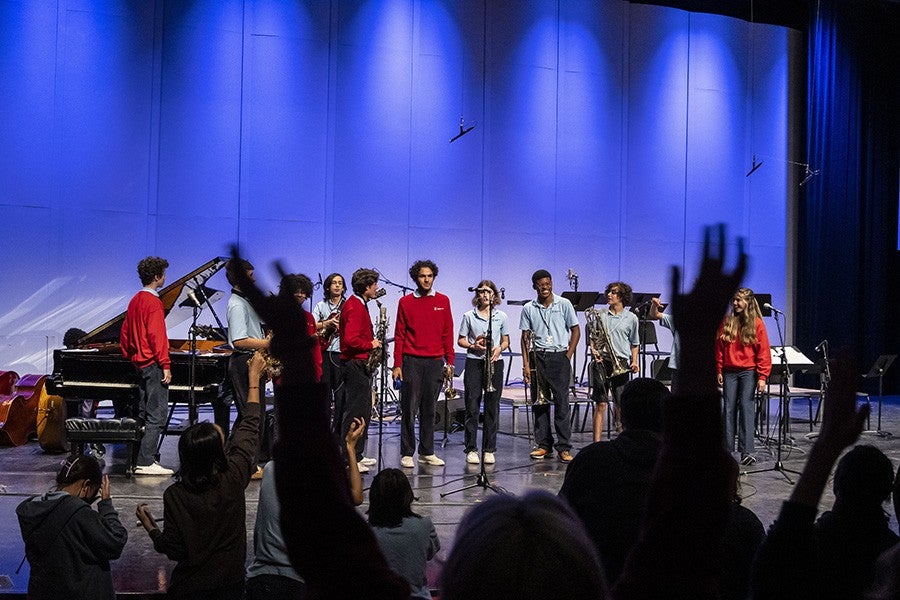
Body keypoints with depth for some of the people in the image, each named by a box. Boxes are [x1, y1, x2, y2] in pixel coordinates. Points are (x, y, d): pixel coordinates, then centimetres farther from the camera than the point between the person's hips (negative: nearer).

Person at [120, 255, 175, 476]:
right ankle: (146, 463, -12)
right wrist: (165, 365, -19)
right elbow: (156, 335, -20)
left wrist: (130, 357, 25)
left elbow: (125, 333, 19)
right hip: (153, 363, -10)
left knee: (144, 414, 13)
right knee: (156, 415, -9)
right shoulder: (153, 302, -14)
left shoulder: (135, 300, 14)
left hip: (140, 362, 10)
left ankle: (144, 457, 17)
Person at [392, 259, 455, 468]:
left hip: (435, 362, 2)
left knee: (429, 409, 7)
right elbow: (399, 335, 3)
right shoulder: (405, 302, 4)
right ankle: (407, 454, 6)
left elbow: (447, 333, 9)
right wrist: (397, 365, -3)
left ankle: (427, 452, 15)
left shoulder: (443, 301, 8)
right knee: (409, 409, -1)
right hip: (412, 362, -2)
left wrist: (449, 362, 4)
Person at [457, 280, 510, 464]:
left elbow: (506, 340, 14)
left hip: (495, 363, 2)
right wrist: (473, 346, -11)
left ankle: (489, 449, 10)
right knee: (472, 406, -3)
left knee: (492, 406, 2)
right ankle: (471, 449, 3)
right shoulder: (469, 316, 4)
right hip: (474, 362, -1)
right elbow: (460, 340, 8)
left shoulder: (501, 316, 8)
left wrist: (499, 348, -8)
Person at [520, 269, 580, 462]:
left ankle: (564, 447, -2)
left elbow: (575, 331, 5)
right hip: (537, 357, 2)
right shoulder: (528, 309, 6)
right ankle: (543, 445, 13)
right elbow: (525, 337, 7)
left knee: (561, 401, -4)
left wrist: (568, 356, -3)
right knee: (539, 402, 4)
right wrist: (525, 364, 1)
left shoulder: (564, 304, 1)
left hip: (559, 357, -2)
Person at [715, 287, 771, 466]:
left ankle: (747, 451, -6)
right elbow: (719, 348, 8)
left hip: (749, 372, -3)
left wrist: (762, 377, -9)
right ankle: (727, 449, 8)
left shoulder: (756, 323, -1)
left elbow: (763, 352, -3)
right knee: (729, 408, 3)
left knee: (746, 407, -6)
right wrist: (719, 371, 2)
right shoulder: (727, 322, 6)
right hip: (729, 372, 3)